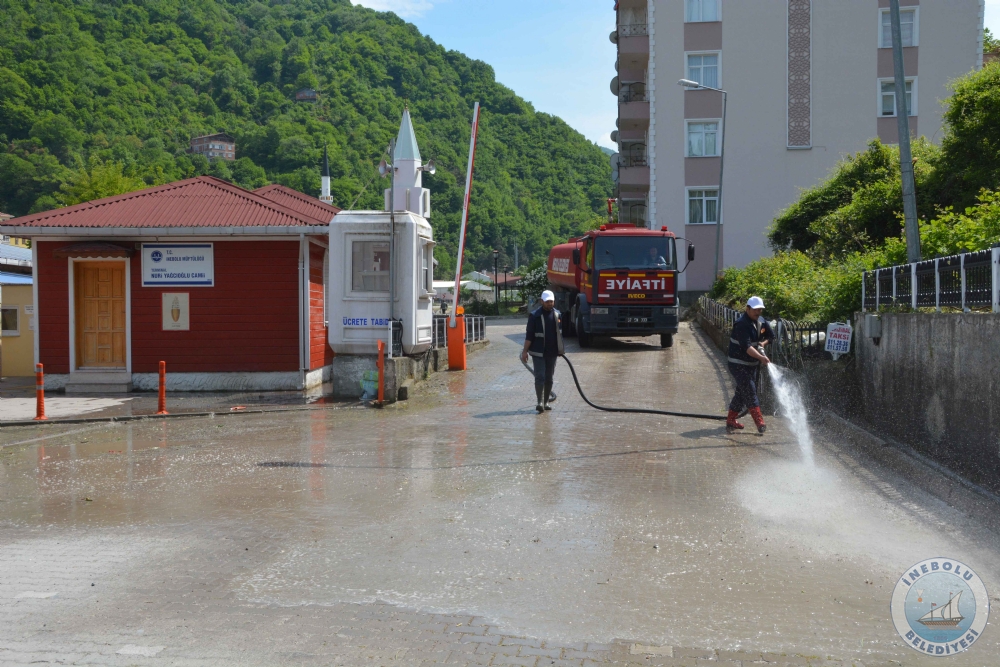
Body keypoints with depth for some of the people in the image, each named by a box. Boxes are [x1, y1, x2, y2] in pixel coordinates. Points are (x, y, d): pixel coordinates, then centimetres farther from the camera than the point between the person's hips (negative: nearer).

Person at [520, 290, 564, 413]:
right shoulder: (534, 315, -7)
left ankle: (546, 402, 17)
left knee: (549, 378, 9)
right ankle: (540, 402, -12)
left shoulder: (557, 314, 8)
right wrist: (525, 351, -11)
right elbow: (529, 335, -8)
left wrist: (560, 349, 16)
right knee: (540, 377, -10)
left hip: (552, 352, 5)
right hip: (538, 352, -5)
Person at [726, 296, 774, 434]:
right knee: (750, 392, -13)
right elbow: (747, 346, -33)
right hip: (739, 364, -8)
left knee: (742, 393, 13)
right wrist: (761, 357, -44)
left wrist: (763, 343, -1)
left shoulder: (761, 321, 4)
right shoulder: (742, 324, -22)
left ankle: (731, 421, 24)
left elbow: (771, 336, 20)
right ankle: (760, 423, -16)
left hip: (753, 364, 8)